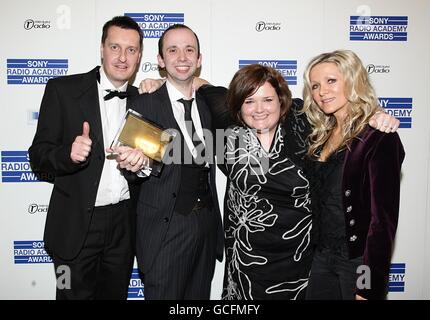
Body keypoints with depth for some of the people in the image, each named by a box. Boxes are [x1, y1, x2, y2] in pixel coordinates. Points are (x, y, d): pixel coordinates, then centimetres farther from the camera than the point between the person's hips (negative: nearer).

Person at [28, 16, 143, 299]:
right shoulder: (63, 90, -7)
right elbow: (38, 156, -8)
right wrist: (69, 154, -28)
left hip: (124, 226, 4)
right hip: (76, 226, -3)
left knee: (115, 294, 19)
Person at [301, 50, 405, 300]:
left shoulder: (378, 138, -15)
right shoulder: (321, 136, 4)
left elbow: (383, 219, -17)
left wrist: (370, 288, -16)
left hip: (357, 261, -5)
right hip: (321, 259, 6)